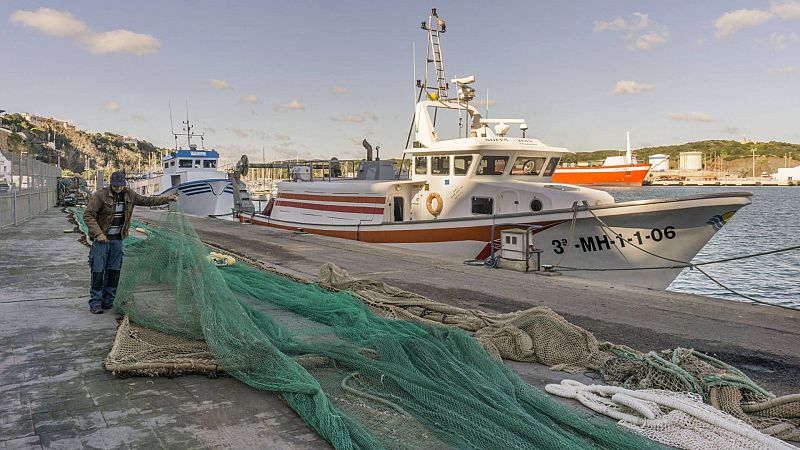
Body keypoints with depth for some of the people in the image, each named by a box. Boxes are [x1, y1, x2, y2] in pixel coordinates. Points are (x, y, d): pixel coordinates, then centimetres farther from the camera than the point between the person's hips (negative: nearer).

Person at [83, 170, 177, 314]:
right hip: (101, 239, -5)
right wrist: (98, 233, -22)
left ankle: (108, 302, 18)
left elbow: (147, 200, 14)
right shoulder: (100, 195, -11)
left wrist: (168, 198, 10)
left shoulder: (129, 195, 6)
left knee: (114, 271, 8)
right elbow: (88, 215, -14)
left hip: (117, 239, 5)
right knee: (98, 271, -5)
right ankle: (95, 304, 1)